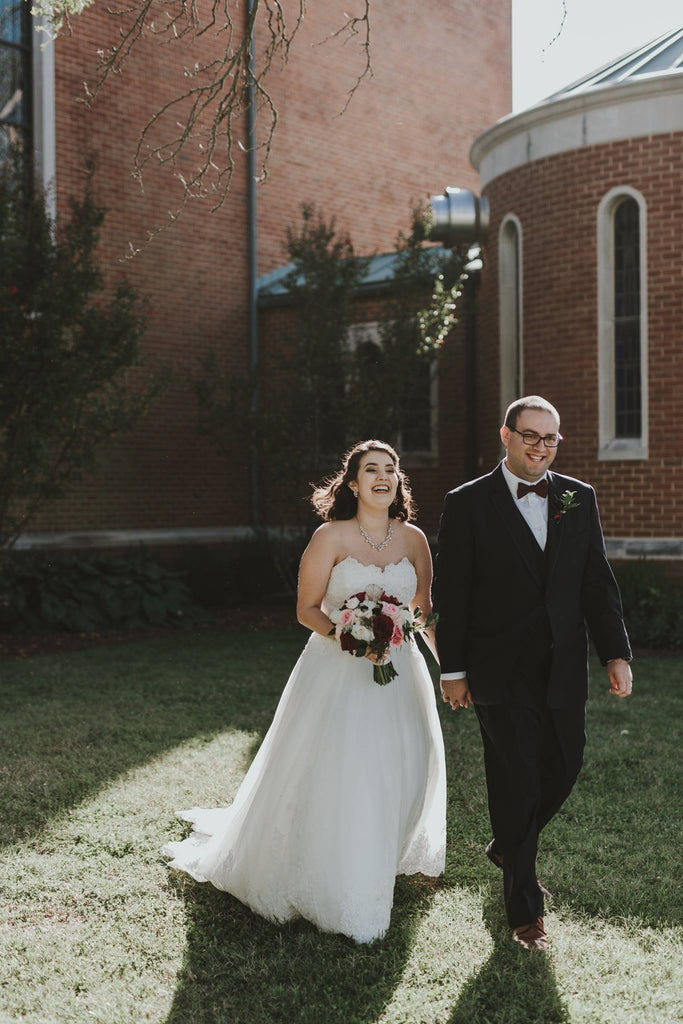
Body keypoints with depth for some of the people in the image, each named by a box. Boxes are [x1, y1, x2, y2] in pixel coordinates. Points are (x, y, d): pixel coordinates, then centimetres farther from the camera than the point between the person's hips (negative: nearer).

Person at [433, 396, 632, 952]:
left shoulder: (579, 499, 7)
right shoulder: (468, 503, -4)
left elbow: (598, 583, 8)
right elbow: (451, 593, -3)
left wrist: (617, 653, 2)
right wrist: (453, 670, -4)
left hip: (564, 671, 4)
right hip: (503, 672, -4)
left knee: (564, 770, 13)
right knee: (518, 783, 2)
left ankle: (508, 847, 42)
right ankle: (525, 907, 19)